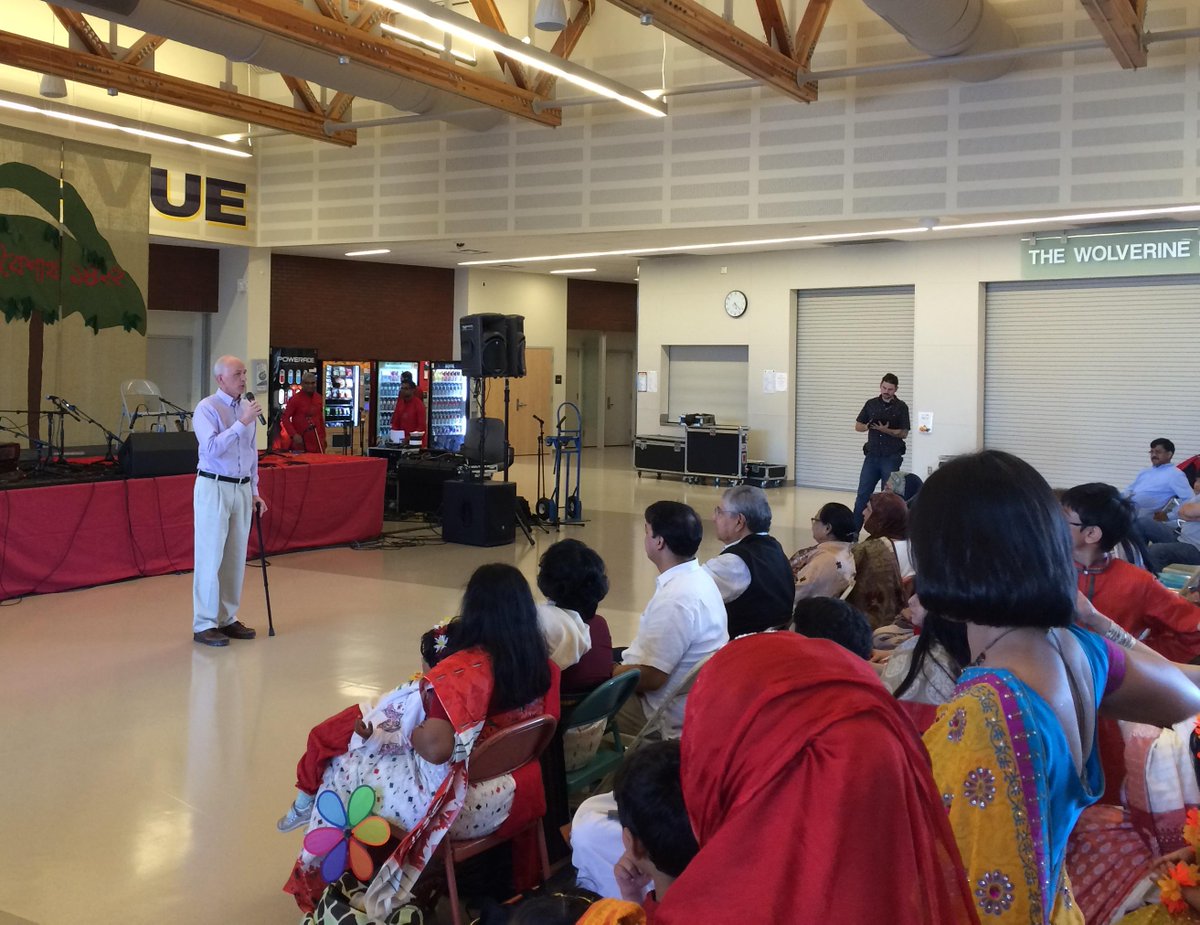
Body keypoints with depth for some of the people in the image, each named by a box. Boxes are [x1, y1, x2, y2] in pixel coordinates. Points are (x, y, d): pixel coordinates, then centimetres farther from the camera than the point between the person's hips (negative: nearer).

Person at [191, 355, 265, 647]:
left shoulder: (247, 407, 11)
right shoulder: (207, 408, -9)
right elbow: (212, 448, -22)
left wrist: (255, 491, 16)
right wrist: (242, 423, -26)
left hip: (242, 489, 7)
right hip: (214, 488, -6)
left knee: (236, 558, 10)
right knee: (210, 557, -3)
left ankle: (227, 618, 19)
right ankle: (204, 625, 3)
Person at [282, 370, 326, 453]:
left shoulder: (319, 399, 11)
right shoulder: (295, 399, -5)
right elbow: (285, 418, -7)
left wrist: (323, 437, 17)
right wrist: (294, 434, -17)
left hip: (317, 443, 5)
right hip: (301, 442, -5)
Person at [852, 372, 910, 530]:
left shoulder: (901, 407, -1)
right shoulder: (871, 404, 7)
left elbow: (903, 433, -4)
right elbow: (858, 426, 10)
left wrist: (886, 430, -20)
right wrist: (867, 427, -12)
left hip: (891, 457, -3)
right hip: (872, 455, 3)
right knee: (863, 493, 1)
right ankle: (853, 529, 4)